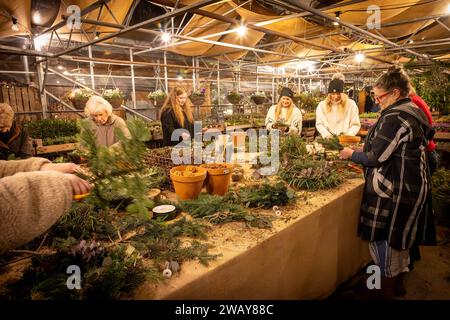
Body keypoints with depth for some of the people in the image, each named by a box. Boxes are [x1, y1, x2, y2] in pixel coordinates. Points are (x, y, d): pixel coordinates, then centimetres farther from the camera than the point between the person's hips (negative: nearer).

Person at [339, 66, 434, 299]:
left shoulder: (394, 118, -22)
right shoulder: (413, 112, 9)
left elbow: (376, 158, -20)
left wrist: (352, 154, -4)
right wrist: (366, 147, 15)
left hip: (394, 190, -10)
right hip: (414, 186, 10)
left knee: (382, 239, 6)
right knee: (401, 238, 22)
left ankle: (386, 291, 23)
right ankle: (399, 283, 40)